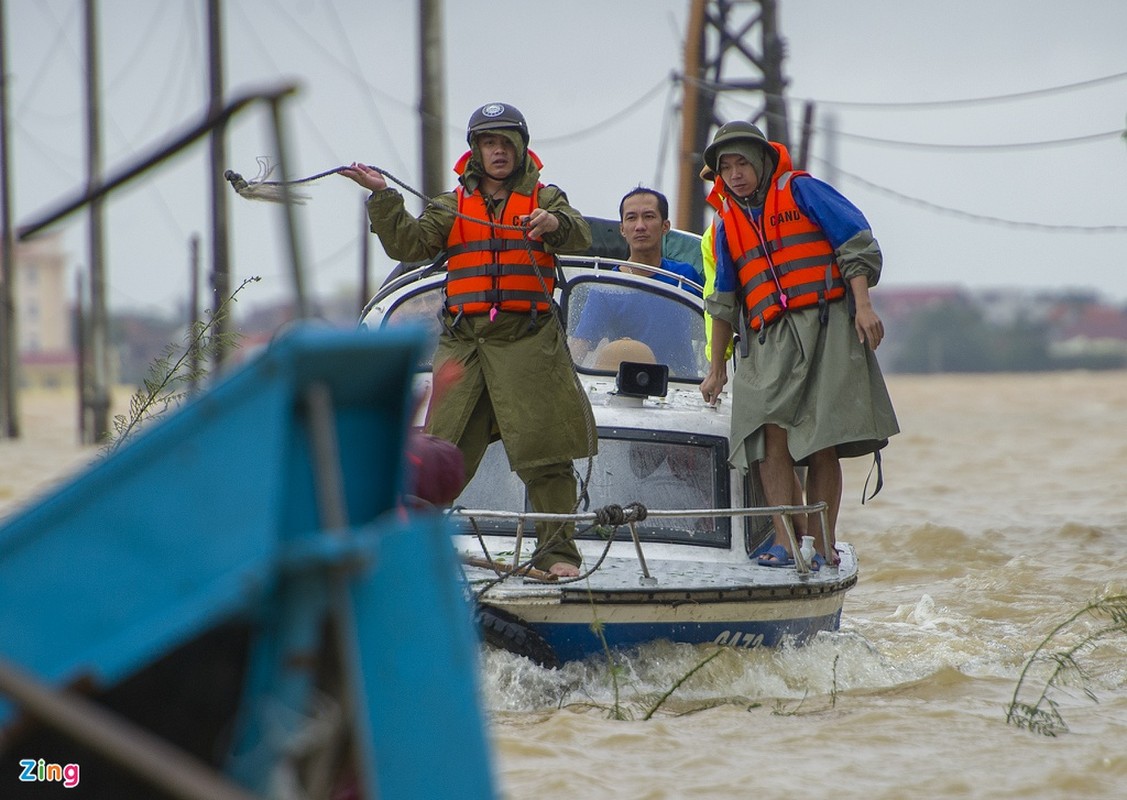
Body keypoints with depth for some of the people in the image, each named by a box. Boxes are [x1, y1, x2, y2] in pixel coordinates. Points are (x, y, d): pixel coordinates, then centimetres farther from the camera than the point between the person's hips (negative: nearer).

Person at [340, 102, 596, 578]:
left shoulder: (543, 199, 12)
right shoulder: (452, 206, 17)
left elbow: (579, 237, -7)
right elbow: (408, 244, 3)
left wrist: (555, 224, -29)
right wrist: (383, 198, -11)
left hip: (528, 338, -2)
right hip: (463, 339, 2)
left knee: (544, 449, -8)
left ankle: (556, 551, -5)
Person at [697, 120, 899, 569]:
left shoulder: (801, 191, 4)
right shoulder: (726, 223, 18)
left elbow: (856, 246, 0)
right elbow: (724, 304, 24)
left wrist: (863, 306, -10)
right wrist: (717, 370, 23)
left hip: (827, 328, -4)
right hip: (768, 340, 4)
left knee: (822, 443, -6)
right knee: (772, 432, -14)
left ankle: (822, 547, -3)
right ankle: (785, 544, -18)